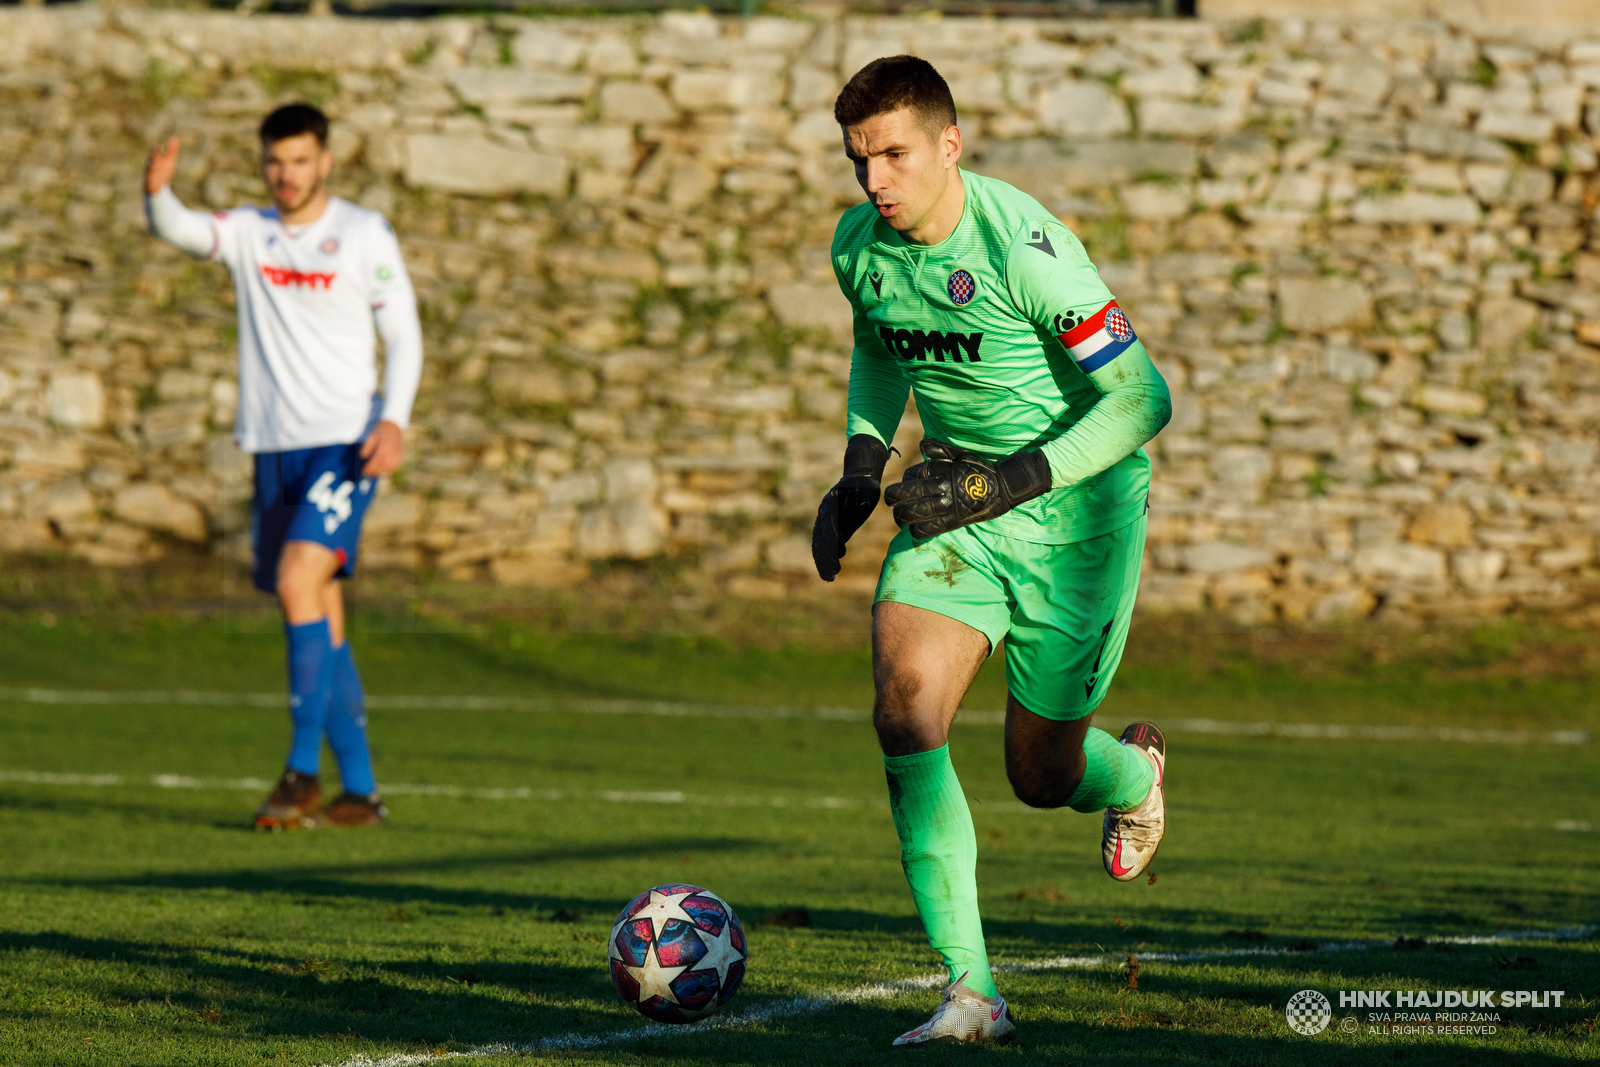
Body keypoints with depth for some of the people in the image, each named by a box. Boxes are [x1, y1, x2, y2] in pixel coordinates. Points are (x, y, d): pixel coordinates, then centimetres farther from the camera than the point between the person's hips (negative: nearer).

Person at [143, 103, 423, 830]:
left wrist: (393, 420, -14)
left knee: (299, 580, -22)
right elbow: (182, 232, -11)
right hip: (275, 446, 5)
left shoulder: (364, 234, 0)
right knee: (319, 621, 7)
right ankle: (360, 790, 14)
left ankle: (303, 770, -19)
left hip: (346, 443, -5)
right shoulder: (248, 232, 8)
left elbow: (403, 335, 1)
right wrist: (157, 193, -34)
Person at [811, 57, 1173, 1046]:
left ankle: (1135, 772, 45)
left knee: (1042, 776, 4)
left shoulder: (1025, 249, -23)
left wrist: (1012, 480, -27)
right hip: (960, 498, 5)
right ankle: (971, 993, -16)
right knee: (905, 714, -19)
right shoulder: (861, 246, -3)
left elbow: (1142, 398, -20)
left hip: (1074, 507, -5)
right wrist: (863, 463, 5)